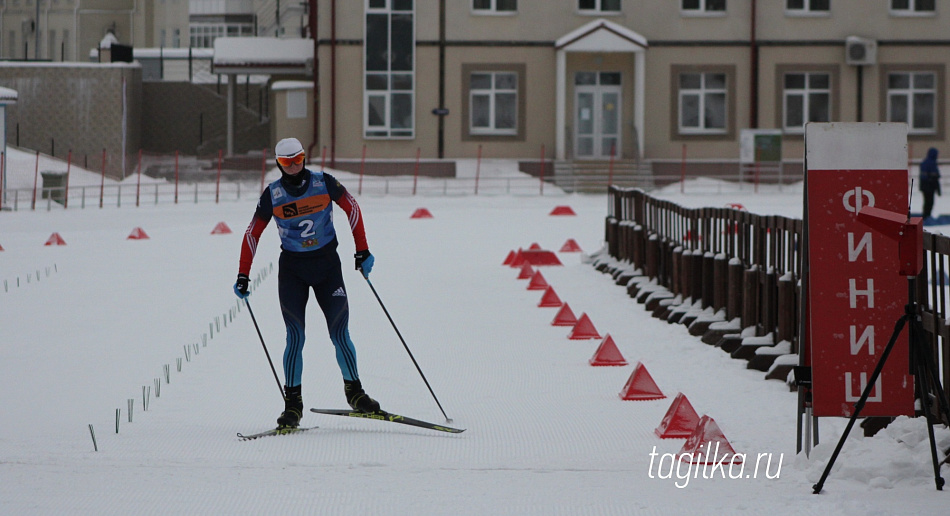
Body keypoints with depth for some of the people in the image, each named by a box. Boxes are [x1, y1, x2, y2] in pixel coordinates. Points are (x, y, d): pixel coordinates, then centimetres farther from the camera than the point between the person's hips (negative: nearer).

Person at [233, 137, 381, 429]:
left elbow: (352, 209, 7)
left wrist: (362, 252, 3)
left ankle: (354, 392, 13)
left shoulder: (324, 183, -5)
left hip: (327, 265, 0)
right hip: (292, 269, 0)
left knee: (340, 334, -4)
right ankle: (292, 403, -5)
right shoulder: (273, 194, -4)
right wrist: (243, 276, -1)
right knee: (295, 337, -9)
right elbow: (252, 234, 3)